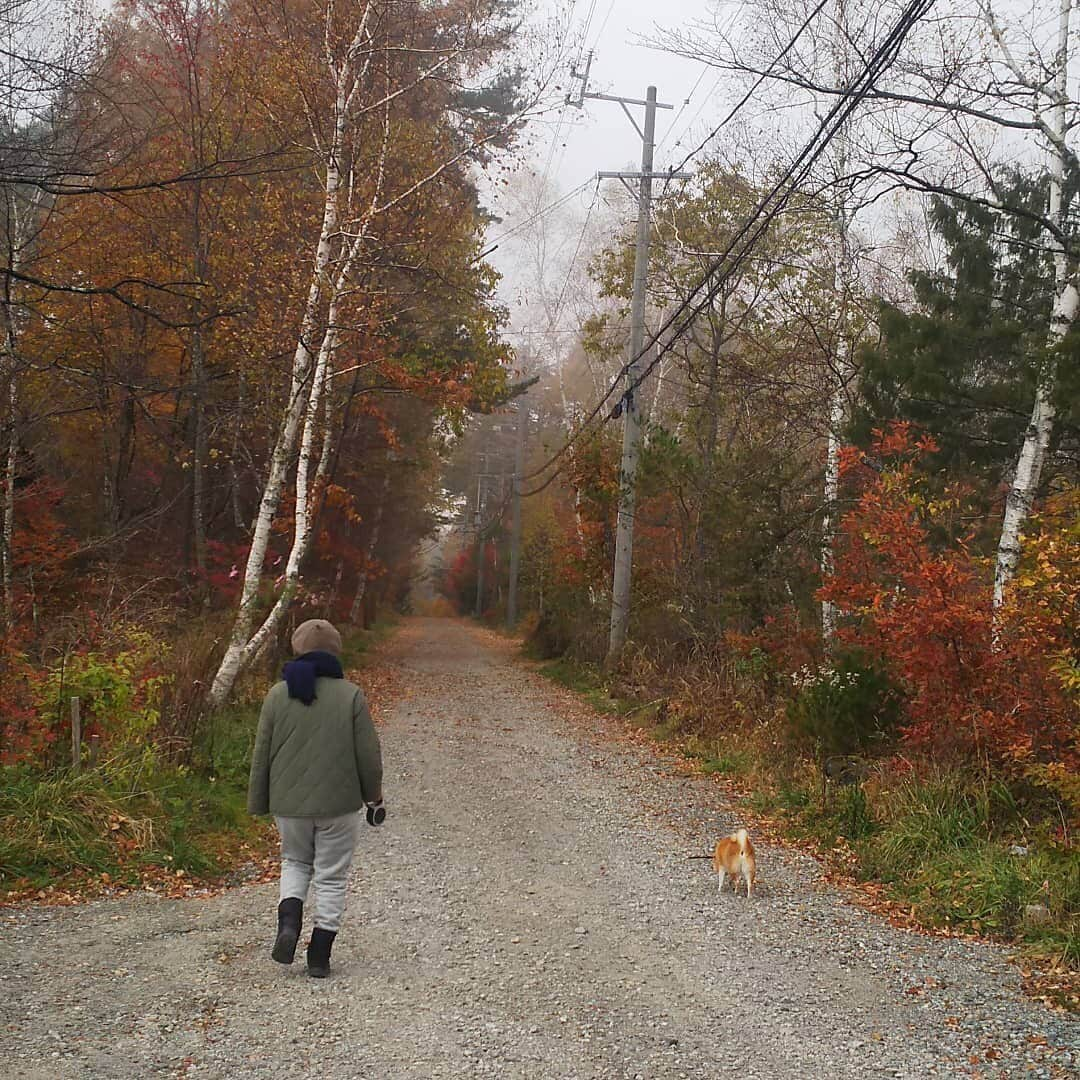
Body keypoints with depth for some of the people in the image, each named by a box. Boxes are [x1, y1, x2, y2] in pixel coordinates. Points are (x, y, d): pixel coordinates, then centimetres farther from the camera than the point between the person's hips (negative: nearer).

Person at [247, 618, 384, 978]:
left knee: (295, 862, 24)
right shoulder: (351, 695, -8)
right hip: (338, 803, -2)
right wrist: (374, 796, 9)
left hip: (289, 803, 2)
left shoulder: (278, 695, -4)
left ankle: (289, 922, 0)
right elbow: (368, 754, -5)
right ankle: (320, 956, 11)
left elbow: (261, 755, 0)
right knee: (331, 877, 10)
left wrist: (259, 804, 10)